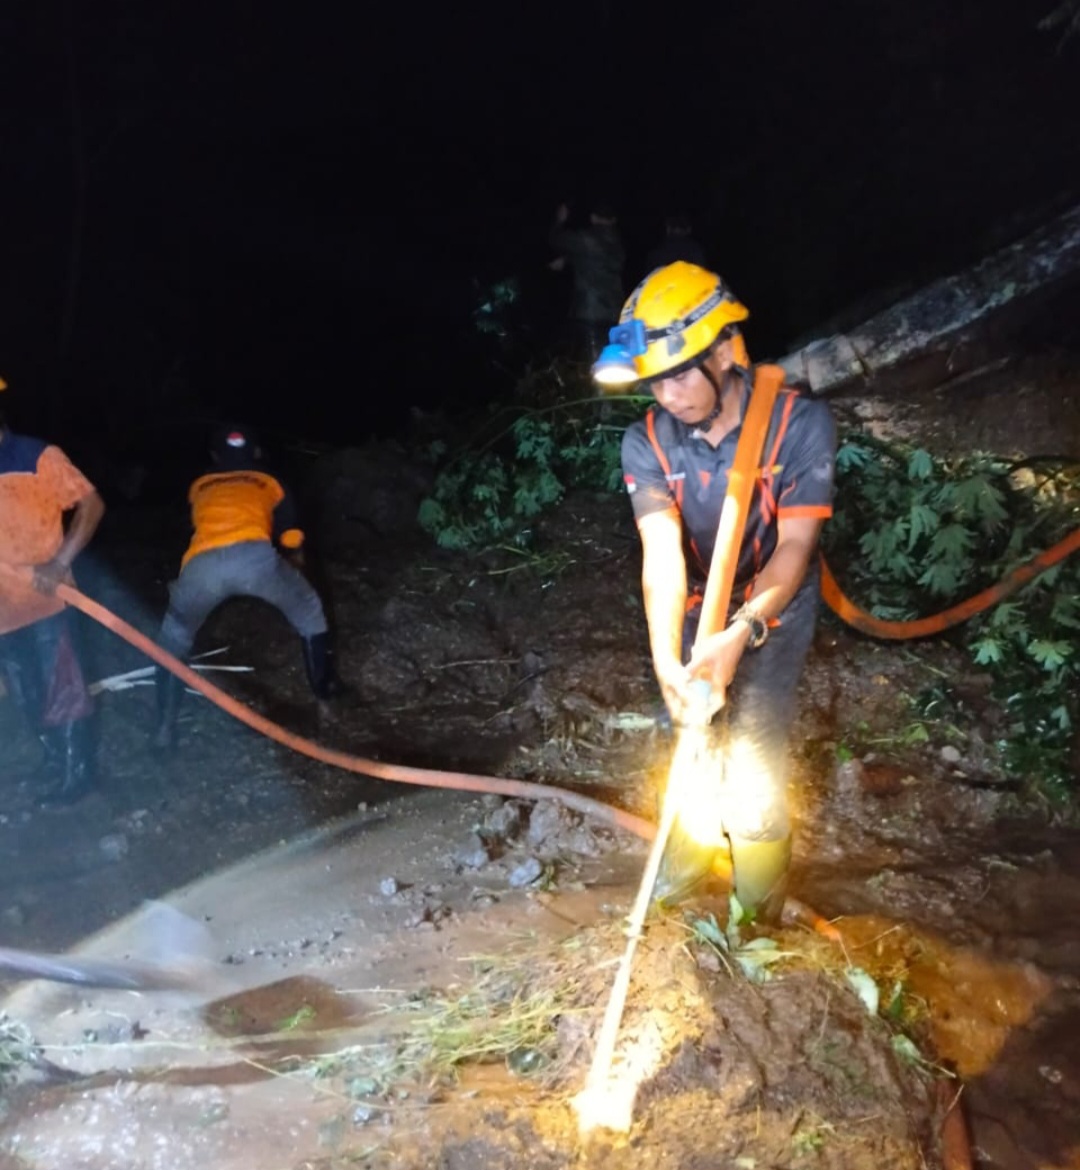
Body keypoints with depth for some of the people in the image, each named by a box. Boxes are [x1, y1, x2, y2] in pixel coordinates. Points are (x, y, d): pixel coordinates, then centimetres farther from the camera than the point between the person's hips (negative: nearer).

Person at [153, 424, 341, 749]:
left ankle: (165, 729, 24)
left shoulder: (199, 487, 37)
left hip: (201, 564, 2)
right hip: (254, 555, -1)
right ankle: (324, 686, 38)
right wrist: (293, 567, 54)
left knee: (174, 641, 29)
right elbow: (292, 547, 33)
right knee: (308, 613, 29)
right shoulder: (270, 483, 32)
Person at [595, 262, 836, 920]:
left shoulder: (801, 424, -25)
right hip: (695, 609, 3)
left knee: (753, 765, -7)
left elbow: (794, 547, -26)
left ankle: (758, 914, 17)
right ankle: (689, 860, 42)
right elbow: (662, 553, -29)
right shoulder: (647, 441, -19)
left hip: (772, 610, -3)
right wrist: (665, 658, -45)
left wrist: (739, 636, -42)